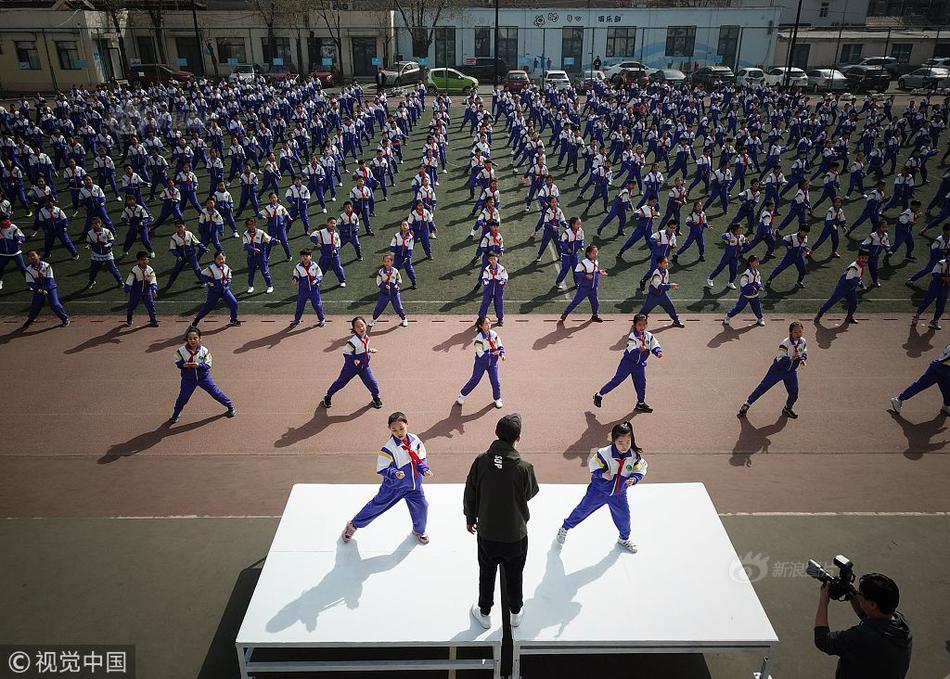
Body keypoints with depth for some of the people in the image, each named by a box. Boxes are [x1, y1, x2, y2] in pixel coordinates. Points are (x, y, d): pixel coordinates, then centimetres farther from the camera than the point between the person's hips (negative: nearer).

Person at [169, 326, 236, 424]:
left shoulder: (204, 350, -17)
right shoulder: (181, 351, -16)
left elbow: (208, 365, -12)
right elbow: (177, 362, -1)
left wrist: (199, 365, -31)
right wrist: (183, 365, -23)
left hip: (203, 376, -1)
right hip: (188, 379, 1)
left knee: (216, 393, 6)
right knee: (182, 398, 12)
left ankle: (230, 406, 26)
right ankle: (176, 414, 39)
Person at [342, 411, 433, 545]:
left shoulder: (415, 440, -11)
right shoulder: (388, 448, -24)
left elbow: (421, 459, 2)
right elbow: (382, 469, -17)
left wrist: (425, 469, -16)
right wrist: (394, 473, -34)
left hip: (414, 484, 4)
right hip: (393, 486, -4)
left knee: (422, 507, 9)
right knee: (377, 505, 7)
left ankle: (419, 530, 42)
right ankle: (353, 525, 30)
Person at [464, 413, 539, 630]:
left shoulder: (481, 461, -17)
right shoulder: (524, 467, -23)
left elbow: (470, 493, -5)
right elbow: (530, 493, -3)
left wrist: (470, 518, 12)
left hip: (486, 532, 1)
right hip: (515, 534, -1)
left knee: (486, 574, 23)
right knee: (514, 575, 23)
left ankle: (484, 613, 41)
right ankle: (515, 613, 42)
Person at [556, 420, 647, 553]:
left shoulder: (635, 457, -17)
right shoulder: (604, 454, -28)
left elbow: (640, 471, -5)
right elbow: (593, 467, -15)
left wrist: (634, 479, -25)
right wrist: (602, 473, -33)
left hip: (618, 494, 3)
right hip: (598, 490, -3)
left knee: (623, 517, 13)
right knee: (583, 509, 8)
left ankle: (624, 539, 44)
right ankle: (565, 527, 33)